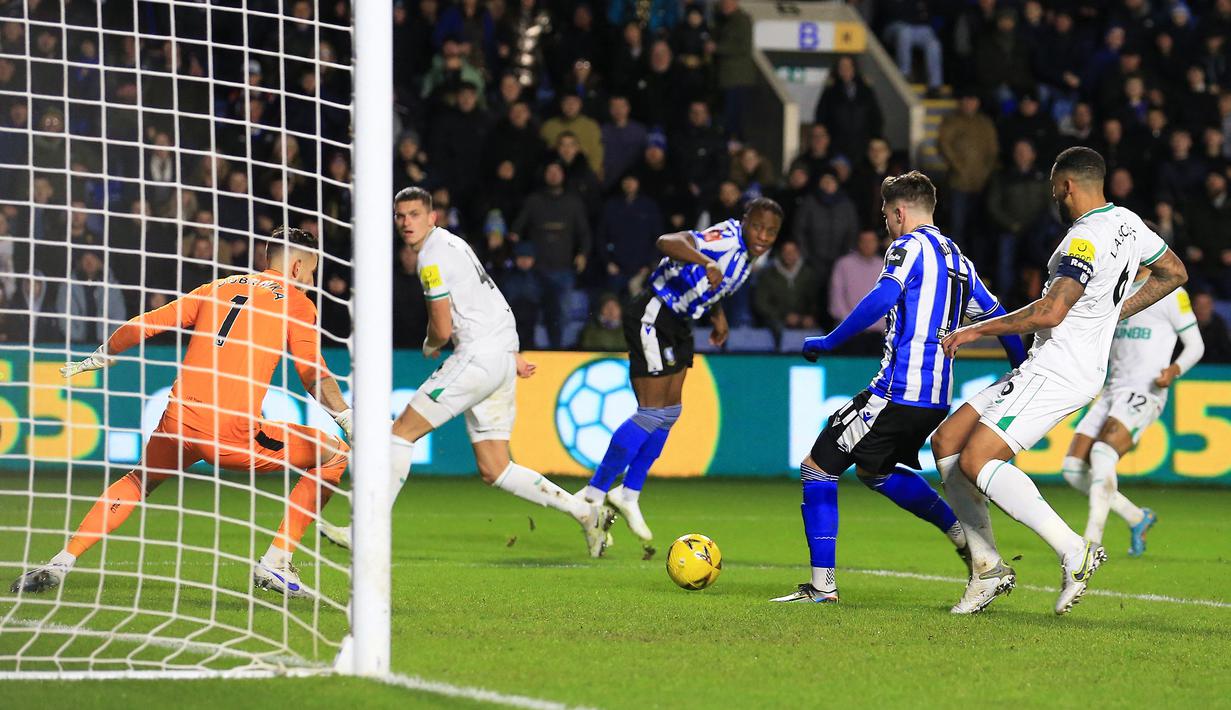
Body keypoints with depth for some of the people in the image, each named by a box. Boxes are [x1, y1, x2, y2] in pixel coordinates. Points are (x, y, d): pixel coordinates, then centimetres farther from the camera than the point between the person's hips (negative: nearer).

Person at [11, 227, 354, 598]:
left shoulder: (218, 288, 22)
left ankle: (61, 563, 22)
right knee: (334, 454, 10)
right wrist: (348, 419, -4)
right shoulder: (297, 302, 8)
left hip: (179, 422, 5)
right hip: (233, 435, -5)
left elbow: (143, 325, 22)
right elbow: (314, 376, -5)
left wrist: (98, 359, 34)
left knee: (139, 480, 32)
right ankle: (274, 564, 6)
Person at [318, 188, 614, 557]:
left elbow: (442, 330, -12)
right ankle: (588, 514, 6)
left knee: (403, 430, -6)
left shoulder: (433, 259, -12)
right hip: (502, 355, 10)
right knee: (493, 470, 8)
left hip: (477, 356, -10)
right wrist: (513, 354, 33)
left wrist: (429, 347, 11)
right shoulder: (451, 242, 20)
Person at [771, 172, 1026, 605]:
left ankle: (822, 585, -6)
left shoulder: (910, 245, -5)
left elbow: (882, 298, -21)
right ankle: (964, 536, 22)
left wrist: (830, 342, -16)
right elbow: (997, 317, 23)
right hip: (937, 399, 9)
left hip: (897, 391, -9)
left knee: (818, 468, -2)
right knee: (875, 471, 30)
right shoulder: (958, 259, 19)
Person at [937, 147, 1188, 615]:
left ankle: (1074, 552, -20)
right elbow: (1174, 274, 26)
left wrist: (977, 330, -18)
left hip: (1058, 372, -10)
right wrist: (1115, 311, 25)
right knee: (946, 441, 8)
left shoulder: (1086, 239, -19)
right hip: (1042, 368, 10)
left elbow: (1050, 313, -28)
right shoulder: (1127, 223, 11)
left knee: (977, 461, -20)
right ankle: (988, 568, 8)